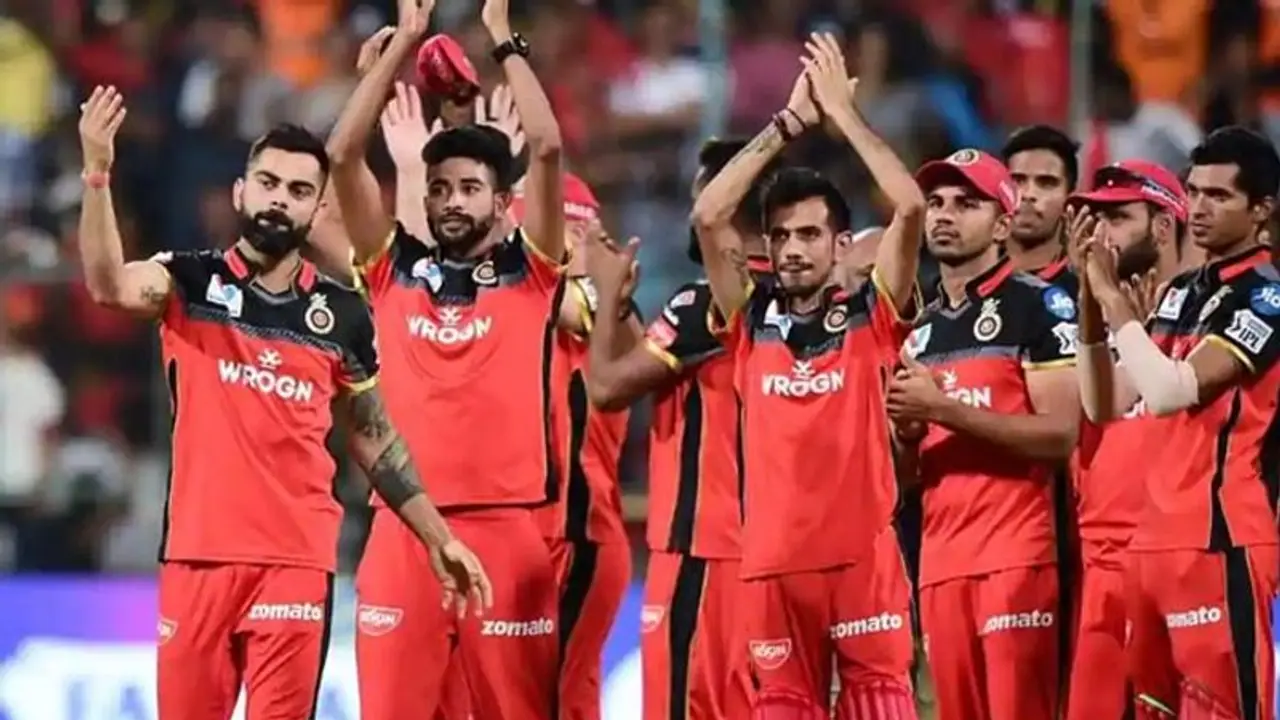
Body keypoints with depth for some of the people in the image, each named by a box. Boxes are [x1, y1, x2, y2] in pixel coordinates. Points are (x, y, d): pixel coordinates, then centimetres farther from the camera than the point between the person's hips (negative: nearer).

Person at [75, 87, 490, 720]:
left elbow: (375, 439, 16)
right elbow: (109, 285, -20)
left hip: (296, 560, 0)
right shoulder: (191, 282, 2)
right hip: (198, 553, 0)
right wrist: (97, 174, -34)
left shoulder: (341, 314, 7)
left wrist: (438, 538, 12)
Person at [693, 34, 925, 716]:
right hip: (773, 558, 2)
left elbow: (910, 207, -6)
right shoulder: (752, 322, 10)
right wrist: (788, 123, 2)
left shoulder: (872, 316, 5)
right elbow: (708, 217, 0)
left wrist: (843, 112, -1)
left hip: (862, 552, -2)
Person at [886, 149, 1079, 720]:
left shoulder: (1038, 307, -3)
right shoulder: (921, 328, 20)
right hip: (941, 560, 7)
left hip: (1016, 555, -7)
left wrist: (944, 409, -15)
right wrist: (906, 431, 1)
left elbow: (1060, 434, -13)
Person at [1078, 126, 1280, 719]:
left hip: (1221, 542, -9)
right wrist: (1092, 302, 6)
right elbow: (1105, 404, 16)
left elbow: (1171, 391, -20)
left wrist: (1113, 298, -13)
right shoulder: (1180, 293, 16)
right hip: (1157, 540, 9)